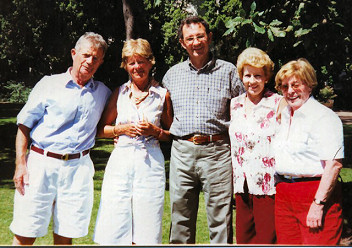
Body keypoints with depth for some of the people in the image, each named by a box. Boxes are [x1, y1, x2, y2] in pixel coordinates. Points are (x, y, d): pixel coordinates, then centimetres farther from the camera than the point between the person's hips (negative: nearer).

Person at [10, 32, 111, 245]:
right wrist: (20, 164, -6)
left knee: (65, 236, 5)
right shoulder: (49, 84, 4)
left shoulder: (103, 93, 13)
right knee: (25, 235, -1)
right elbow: (24, 126, 3)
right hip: (40, 164, -2)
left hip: (79, 167, 2)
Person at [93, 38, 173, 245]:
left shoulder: (162, 95, 5)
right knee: (113, 228, 0)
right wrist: (121, 129, -3)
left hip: (150, 163, -1)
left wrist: (155, 131, -7)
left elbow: (172, 133, 12)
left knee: (146, 232, -1)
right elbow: (101, 129, 15)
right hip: (121, 160, 2)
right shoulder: (120, 93, 10)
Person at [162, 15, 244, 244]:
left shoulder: (228, 71, 5)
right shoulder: (172, 74, 13)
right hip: (182, 151, 3)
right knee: (180, 219, 9)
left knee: (220, 219, -1)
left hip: (217, 150, -3)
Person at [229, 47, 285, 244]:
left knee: (266, 238, -2)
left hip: (268, 185, -5)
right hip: (242, 183, 5)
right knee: (243, 237, 10)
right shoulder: (235, 104, 11)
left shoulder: (277, 104, -4)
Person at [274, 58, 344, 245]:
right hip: (283, 194, 8)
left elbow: (334, 164, -18)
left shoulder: (324, 117, -10)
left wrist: (318, 203, -21)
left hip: (315, 193, -7)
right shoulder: (283, 116, 16)